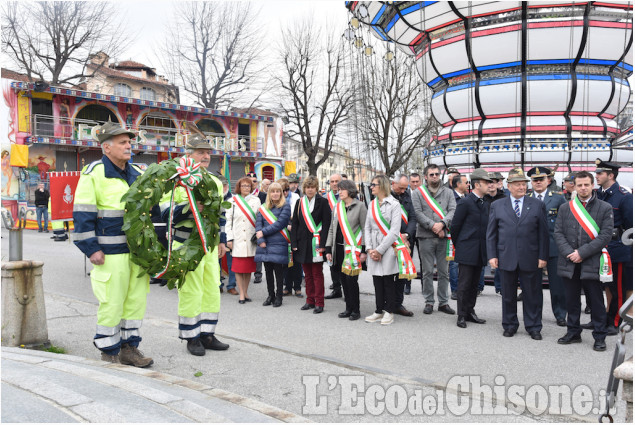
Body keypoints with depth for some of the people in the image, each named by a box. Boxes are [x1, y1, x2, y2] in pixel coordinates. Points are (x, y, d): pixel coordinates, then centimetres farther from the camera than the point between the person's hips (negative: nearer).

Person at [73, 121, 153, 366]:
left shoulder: (136, 175, 13)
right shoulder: (94, 173, -7)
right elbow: (82, 214, -10)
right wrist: (92, 248, -14)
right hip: (110, 252, -6)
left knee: (136, 300, 10)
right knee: (112, 303, -1)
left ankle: (129, 347, 23)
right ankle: (109, 352, 16)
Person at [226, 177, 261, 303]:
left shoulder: (256, 201, 9)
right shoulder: (232, 201, 6)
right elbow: (228, 220, 4)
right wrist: (229, 238, -2)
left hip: (251, 239, 1)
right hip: (237, 239, -1)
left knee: (249, 267, 5)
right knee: (238, 266, -2)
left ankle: (245, 292, 16)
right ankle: (241, 294, 6)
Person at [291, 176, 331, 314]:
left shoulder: (322, 202, -3)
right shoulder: (299, 203, 10)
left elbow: (326, 224, -7)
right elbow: (294, 224, 9)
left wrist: (322, 244, -15)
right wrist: (294, 243, 1)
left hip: (316, 243, -4)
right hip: (303, 243, 4)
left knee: (317, 274, 0)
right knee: (307, 274, 11)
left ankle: (319, 303, 7)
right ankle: (310, 301, 21)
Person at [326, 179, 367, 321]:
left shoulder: (360, 206, -3)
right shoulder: (337, 207, 13)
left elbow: (365, 229, -5)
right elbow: (331, 229, 15)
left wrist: (364, 250, -10)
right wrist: (328, 249, 10)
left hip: (353, 249, -6)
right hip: (339, 248, 6)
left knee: (351, 279, -7)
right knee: (343, 279, 8)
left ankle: (355, 310, 6)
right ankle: (349, 308, 19)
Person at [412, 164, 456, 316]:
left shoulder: (448, 192, 10)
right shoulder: (418, 193, 4)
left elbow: (453, 210, 0)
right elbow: (417, 213, -6)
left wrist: (442, 224, -17)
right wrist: (432, 226, -16)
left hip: (444, 237, 2)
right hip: (425, 237, -2)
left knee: (443, 272, 8)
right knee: (427, 272, 4)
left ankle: (443, 302, 18)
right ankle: (429, 302, 15)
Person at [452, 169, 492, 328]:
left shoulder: (486, 204, 13)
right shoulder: (465, 202, -10)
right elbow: (454, 227, -7)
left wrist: (486, 249, 14)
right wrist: (458, 246, 1)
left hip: (480, 252, 7)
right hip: (467, 251, -7)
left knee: (474, 284, 13)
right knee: (464, 284, -1)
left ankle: (470, 312, 23)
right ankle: (461, 316, 7)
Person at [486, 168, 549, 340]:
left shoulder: (537, 205, 5)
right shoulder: (497, 206, 6)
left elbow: (543, 233, 4)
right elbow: (491, 233, 6)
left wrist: (543, 256, -2)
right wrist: (492, 255, -2)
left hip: (530, 259, 0)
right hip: (506, 259, 1)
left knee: (533, 295, 7)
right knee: (508, 294, 10)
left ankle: (534, 327, 21)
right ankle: (510, 325, 25)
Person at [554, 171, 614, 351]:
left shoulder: (605, 208, 0)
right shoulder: (565, 208, 7)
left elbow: (606, 235, -8)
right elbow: (558, 233, 4)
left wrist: (582, 253, -14)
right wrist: (569, 253, -11)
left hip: (592, 263, -2)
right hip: (569, 263, 3)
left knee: (596, 301, 6)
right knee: (572, 301, 12)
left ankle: (599, 337, 18)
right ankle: (573, 332, 26)